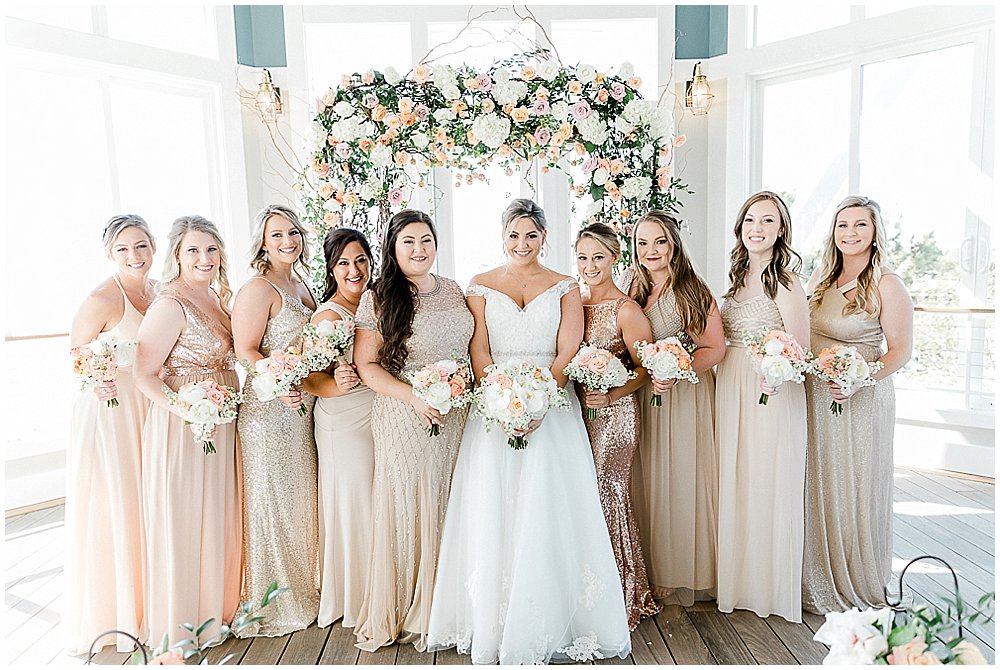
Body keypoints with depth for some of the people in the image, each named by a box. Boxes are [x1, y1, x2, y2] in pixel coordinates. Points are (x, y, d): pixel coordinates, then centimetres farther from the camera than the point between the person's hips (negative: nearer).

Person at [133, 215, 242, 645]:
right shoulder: (170, 305, -15)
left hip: (221, 426, 8)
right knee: (185, 522, 5)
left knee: (218, 518, 18)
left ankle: (219, 608, 36)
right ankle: (185, 623, 24)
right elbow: (143, 375, -17)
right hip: (182, 427, -8)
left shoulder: (218, 297, 8)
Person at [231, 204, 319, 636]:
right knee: (272, 500, 3)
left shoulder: (301, 283, 13)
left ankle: (302, 589, 34)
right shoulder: (257, 289, -12)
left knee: (301, 496, 17)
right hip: (269, 407, -8)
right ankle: (272, 602, 20)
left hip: (305, 406, 8)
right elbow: (245, 351, -17)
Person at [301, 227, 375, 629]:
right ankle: (351, 600, 25)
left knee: (378, 505, 16)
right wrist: (337, 385, -33)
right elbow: (309, 379, -14)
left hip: (381, 416, 6)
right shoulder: (328, 315, -13)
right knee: (352, 505, 5)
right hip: (344, 423, -6)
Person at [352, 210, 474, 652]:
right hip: (405, 418, -4)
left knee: (447, 509, 10)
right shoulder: (378, 299, -4)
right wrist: (416, 397, -18)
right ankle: (396, 613, 23)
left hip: (458, 417, 4)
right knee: (406, 510, 4)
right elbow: (366, 365, -7)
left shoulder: (455, 292, 10)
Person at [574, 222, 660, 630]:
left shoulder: (626, 310, -8)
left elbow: (645, 369, -6)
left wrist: (611, 397, -19)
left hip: (614, 415, -5)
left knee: (607, 498, 0)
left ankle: (621, 599, 20)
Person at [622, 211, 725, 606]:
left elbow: (715, 347, -8)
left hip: (685, 396, -4)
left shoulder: (692, 291, -7)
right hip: (639, 396, 4)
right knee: (645, 482, 7)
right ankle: (653, 570, 23)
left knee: (680, 480, 2)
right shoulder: (630, 285, 8)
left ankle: (681, 575, 19)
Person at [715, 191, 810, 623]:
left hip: (772, 392, -7)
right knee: (734, 485, 13)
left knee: (767, 486, 2)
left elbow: (801, 351, -13)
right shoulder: (739, 277, 12)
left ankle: (772, 588, 20)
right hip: (730, 389, 7)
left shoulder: (784, 282, -10)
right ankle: (738, 580, 29)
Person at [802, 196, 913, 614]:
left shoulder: (887, 286, -9)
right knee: (818, 489, 12)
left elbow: (900, 350, -10)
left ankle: (858, 590, 24)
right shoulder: (821, 277, 8)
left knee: (854, 492, 4)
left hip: (861, 401, -5)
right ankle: (819, 583, 29)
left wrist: (858, 381, -24)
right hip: (814, 398, 5)